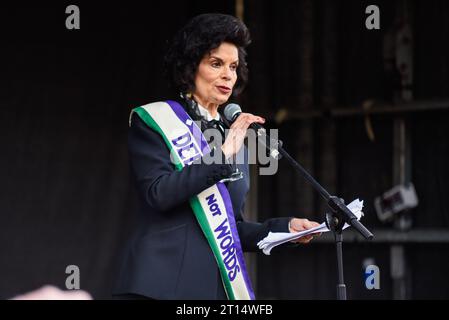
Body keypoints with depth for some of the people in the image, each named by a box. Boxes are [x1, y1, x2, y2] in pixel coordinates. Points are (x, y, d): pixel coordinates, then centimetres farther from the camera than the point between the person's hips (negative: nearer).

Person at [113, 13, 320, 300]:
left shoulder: (234, 136, 18)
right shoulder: (154, 120, 3)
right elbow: (158, 193, -13)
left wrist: (285, 227, 4)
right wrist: (221, 157, -15)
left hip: (220, 286, 5)